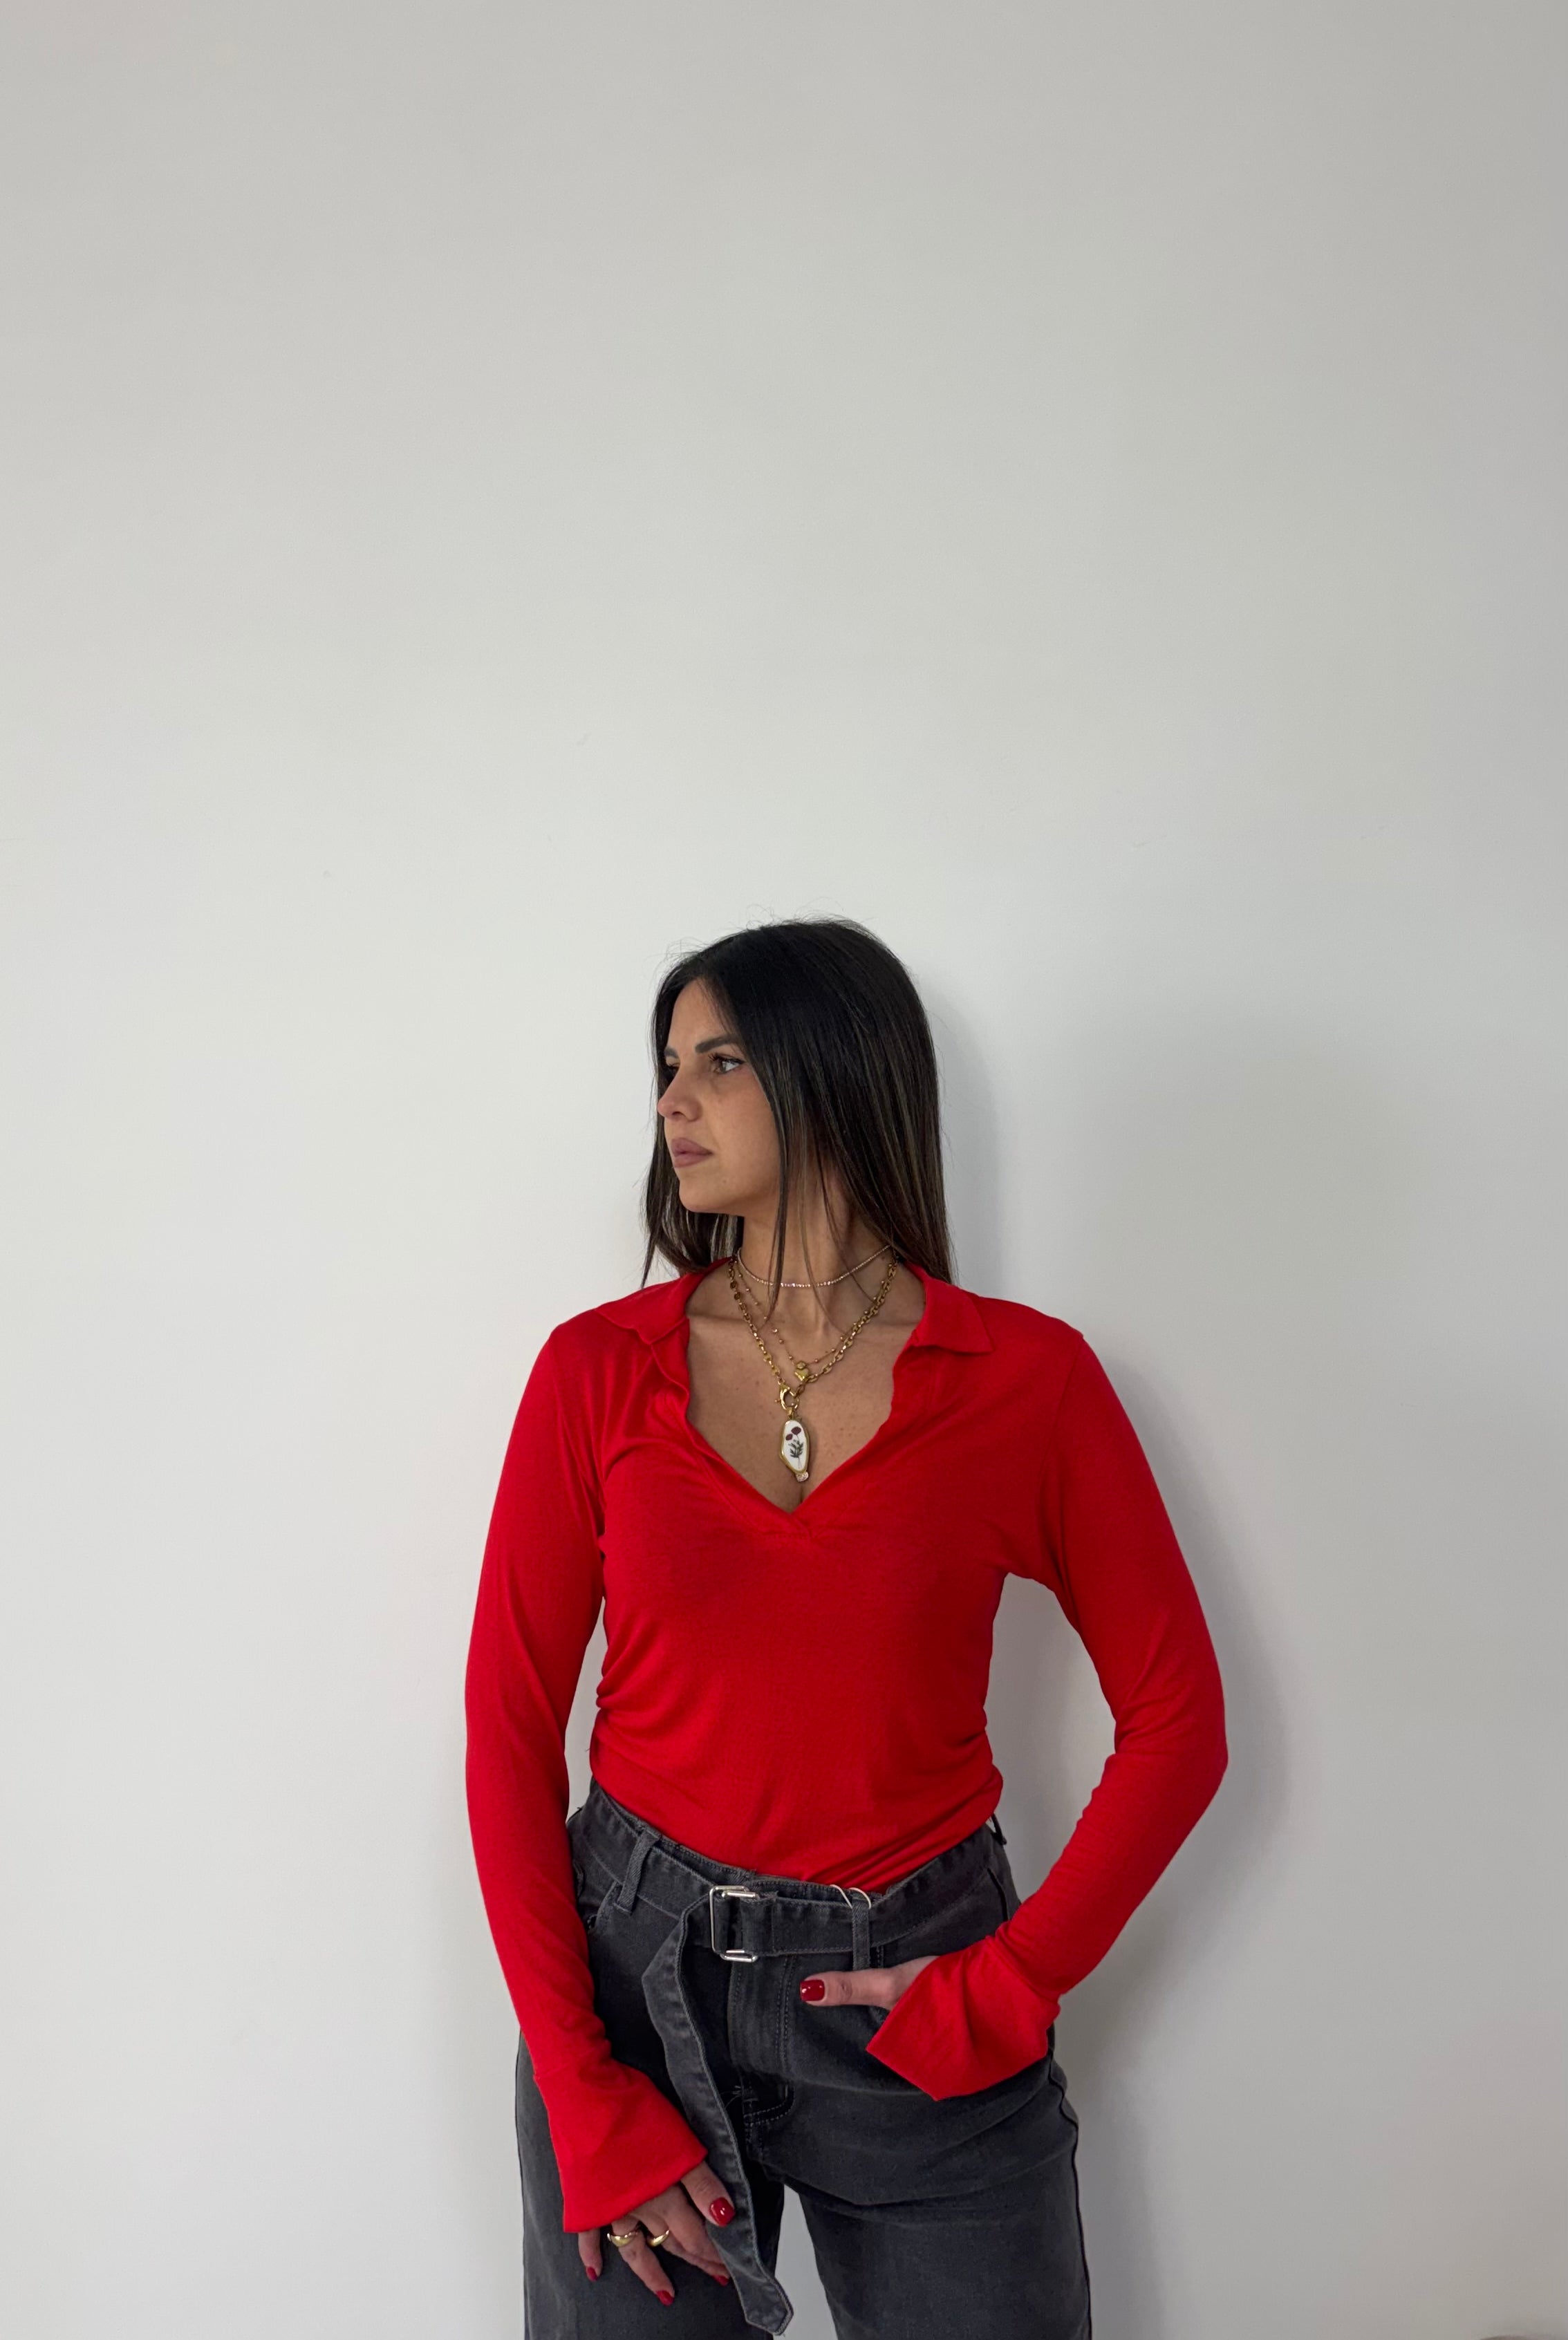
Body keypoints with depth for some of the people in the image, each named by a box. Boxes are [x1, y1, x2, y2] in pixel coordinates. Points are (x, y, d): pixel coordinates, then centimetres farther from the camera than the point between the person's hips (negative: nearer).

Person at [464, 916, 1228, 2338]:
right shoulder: (600, 1369, -4)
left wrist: (1014, 1988, -9)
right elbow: (510, 1727, -3)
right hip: (636, 1963, 1)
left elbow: (1178, 1720, -1)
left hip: (916, 1991, 0)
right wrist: (583, 2095, -8)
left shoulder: (1027, 1379, -7)